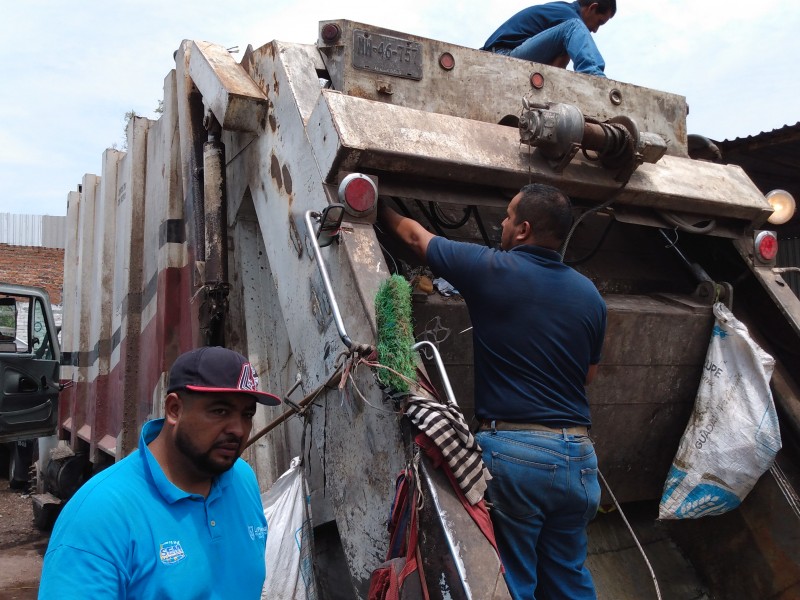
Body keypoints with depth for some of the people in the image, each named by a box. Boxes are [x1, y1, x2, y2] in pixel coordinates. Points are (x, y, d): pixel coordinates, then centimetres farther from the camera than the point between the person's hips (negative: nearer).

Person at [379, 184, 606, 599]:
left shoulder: (490, 269, -7)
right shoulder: (589, 295, 6)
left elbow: (414, 236, 10)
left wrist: (383, 211, 29)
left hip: (511, 451, -5)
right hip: (576, 454, 5)